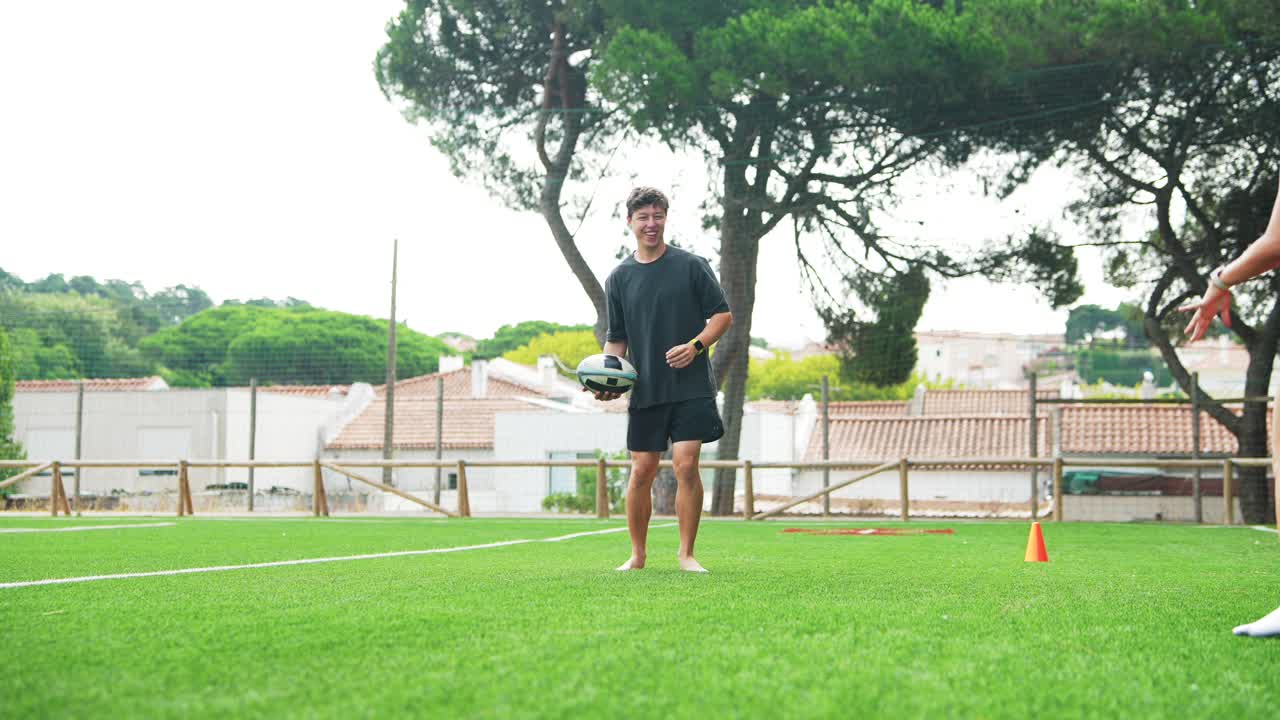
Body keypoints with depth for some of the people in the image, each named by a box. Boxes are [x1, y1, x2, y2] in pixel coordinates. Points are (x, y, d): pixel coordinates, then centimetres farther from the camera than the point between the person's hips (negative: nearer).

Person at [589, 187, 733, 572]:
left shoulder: (691, 265, 1)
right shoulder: (619, 278, 8)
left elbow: (723, 315, 3)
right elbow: (616, 338, 13)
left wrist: (694, 346, -13)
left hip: (691, 386, -2)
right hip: (645, 391, 2)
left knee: (686, 465, -10)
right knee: (641, 472, 3)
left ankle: (686, 553, 3)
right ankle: (637, 555, 17)